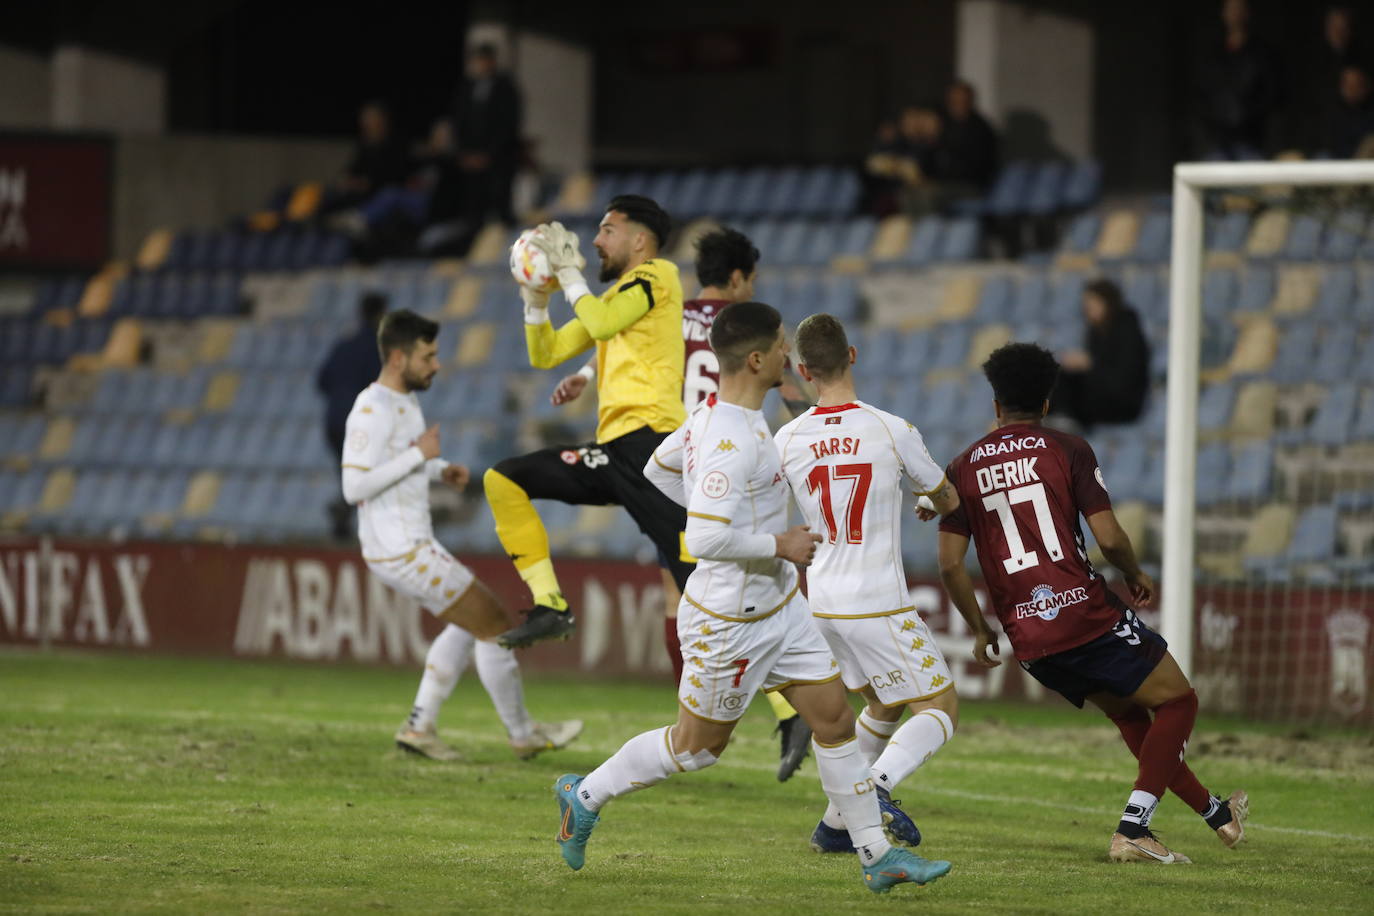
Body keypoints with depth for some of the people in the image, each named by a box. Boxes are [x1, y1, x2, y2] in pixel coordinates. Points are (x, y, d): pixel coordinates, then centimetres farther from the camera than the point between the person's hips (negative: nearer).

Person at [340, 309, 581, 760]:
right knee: (493, 623, -2)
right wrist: (418, 455, -23)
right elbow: (354, 487, -25)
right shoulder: (371, 411, -20)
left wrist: (441, 469, 6)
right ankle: (522, 735, 11)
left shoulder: (405, 402, 10)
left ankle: (420, 726, 22)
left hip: (412, 544, 10)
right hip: (401, 550, -10)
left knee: (467, 624, 23)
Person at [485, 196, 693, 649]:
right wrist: (535, 299, 13)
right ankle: (550, 607, 4)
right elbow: (545, 354, 27)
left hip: (647, 437, -9)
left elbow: (602, 323, -15)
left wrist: (570, 272, -3)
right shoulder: (614, 297, 27)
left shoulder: (657, 274, 2)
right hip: (613, 449, 9)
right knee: (503, 481, 8)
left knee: (691, 562, -20)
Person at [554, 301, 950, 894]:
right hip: (731, 622, -9)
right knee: (698, 746, 9)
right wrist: (779, 545, -22)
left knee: (835, 717, 6)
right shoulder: (732, 444, -29)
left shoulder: (717, 415, 2)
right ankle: (586, 795, 29)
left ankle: (877, 856, 11)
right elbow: (705, 540, -34)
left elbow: (658, 468, 18)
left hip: (780, 606, 9)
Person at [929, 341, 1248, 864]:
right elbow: (1108, 537, -8)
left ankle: (1214, 812, 33)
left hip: (1028, 640, 5)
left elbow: (950, 565, 2)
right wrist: (1136, 576, 13)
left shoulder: (963, 469, 7)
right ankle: (1131, 831, -4)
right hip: (1086, 614, -5)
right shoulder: (1067, 450, -2)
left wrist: (980, 631, 15)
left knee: (1130, 715, 23)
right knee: (1178, 702, 9)